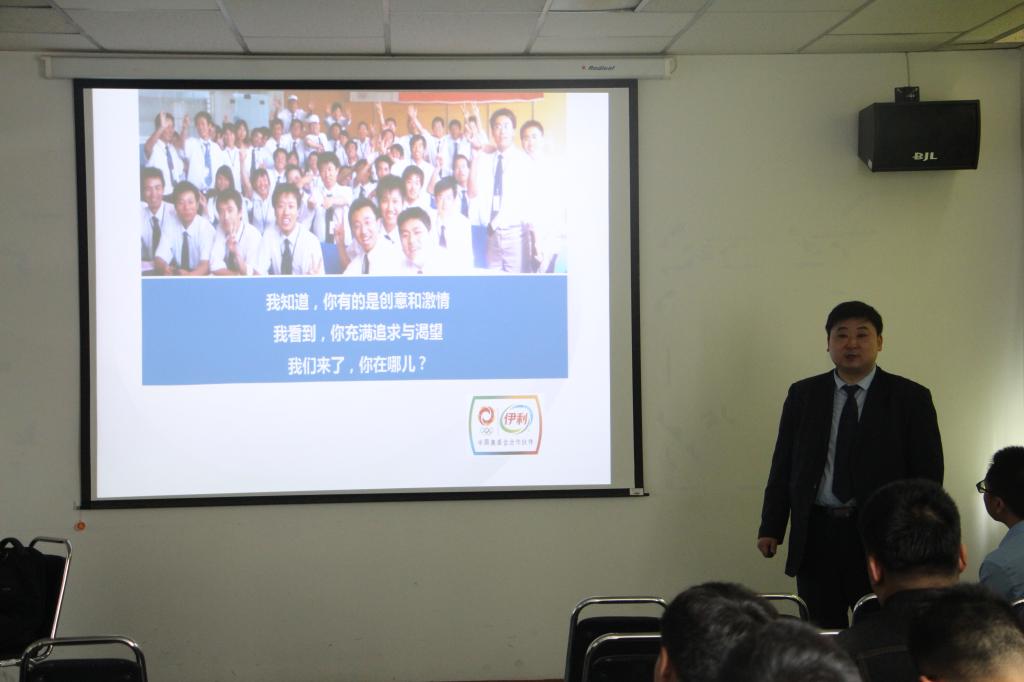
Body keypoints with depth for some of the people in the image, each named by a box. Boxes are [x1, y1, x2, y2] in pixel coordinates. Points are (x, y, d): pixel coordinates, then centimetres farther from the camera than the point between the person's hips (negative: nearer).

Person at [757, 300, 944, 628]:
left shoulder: (910, 398, 2)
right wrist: (771, 527, 3)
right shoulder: (803, 395, 9)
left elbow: (928, 475, 0)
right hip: (815, 537, 2)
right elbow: (783, 465, 10)